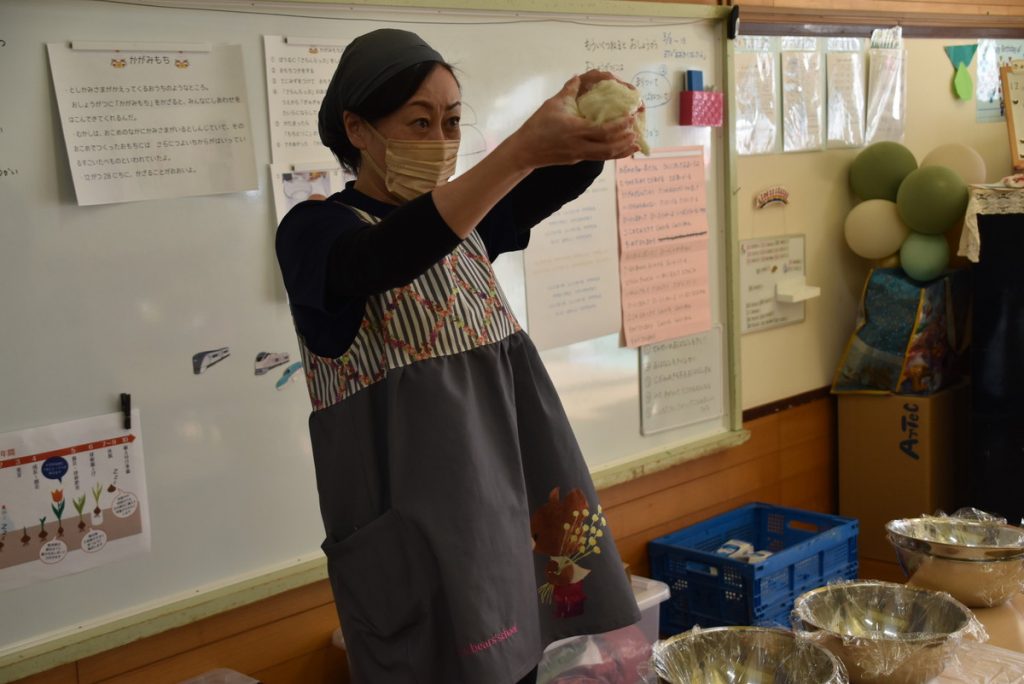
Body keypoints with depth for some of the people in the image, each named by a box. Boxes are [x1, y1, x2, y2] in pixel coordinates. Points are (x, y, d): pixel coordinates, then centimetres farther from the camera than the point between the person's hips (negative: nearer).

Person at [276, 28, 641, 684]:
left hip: (511, 492, 6)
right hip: (414, 518, -6)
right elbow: (389, 258, -31)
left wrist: (596, 137, -31)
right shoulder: (314, 231, -9)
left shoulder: (465, 219, 10)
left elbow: (557, 182, -8)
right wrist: (523, 148, -42)